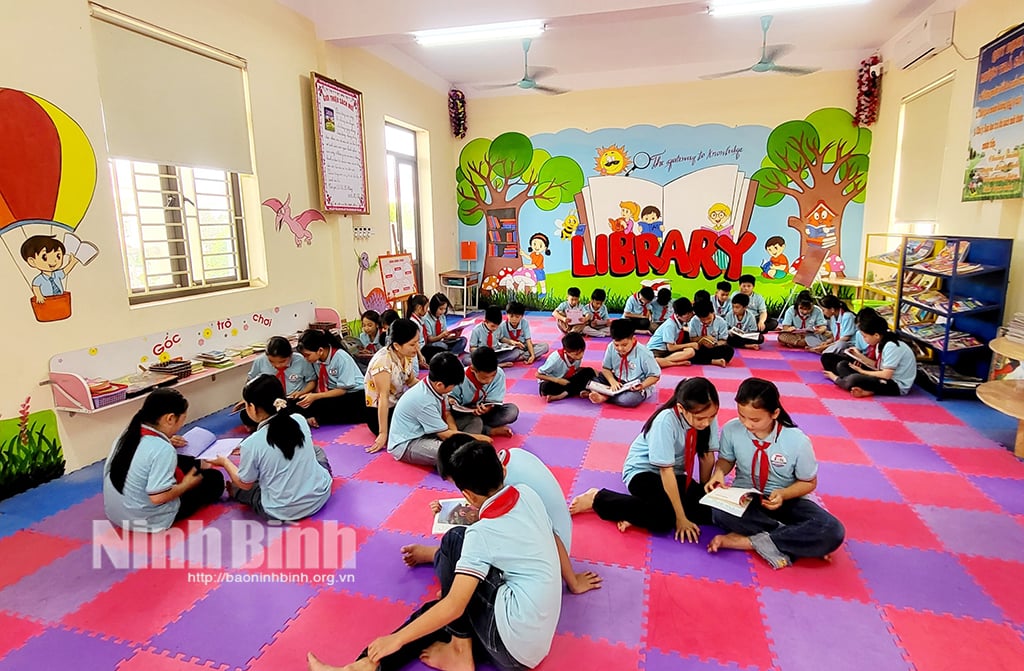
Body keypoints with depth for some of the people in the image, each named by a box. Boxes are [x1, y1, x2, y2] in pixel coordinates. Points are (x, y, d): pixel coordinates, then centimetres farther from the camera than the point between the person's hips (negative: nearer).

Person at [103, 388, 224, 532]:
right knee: (215, 479, 6)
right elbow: (158, 497, -32)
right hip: (147, 521, -8)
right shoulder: (163, 450, -31)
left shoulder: (130, 433, -6)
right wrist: (186, 484, -14)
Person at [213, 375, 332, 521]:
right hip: (319, 496, 2)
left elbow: (245, 485, -4)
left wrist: (225, 462, 13)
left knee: (236, 486, 24)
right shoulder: (300, 420, -9)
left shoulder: (252, 444, -21)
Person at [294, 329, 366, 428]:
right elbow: (320, 385, -3)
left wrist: (315, 397, -24)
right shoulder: (316, 360, -5)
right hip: (335, 394, 6)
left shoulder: (341, 358, -21)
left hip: (355, 396, -6)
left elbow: (342, 390, -17)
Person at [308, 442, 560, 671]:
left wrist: (396, 639, -8)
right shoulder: (528, 494, 3)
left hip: (512, 642, -9)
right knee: (434, 612, 13)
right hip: (537, 641, 9)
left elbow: (454, 607, -17)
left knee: (454, 540, -5)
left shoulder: (481, 534, -16)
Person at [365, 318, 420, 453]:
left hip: (399, 406, 7)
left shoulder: (407, 356, -5)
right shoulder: (383, 361, -28)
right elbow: (383, 398, -30)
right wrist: (383, 433, -29)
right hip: (379, 412, -7)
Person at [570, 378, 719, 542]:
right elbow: (666, 471, -28)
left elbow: (707, 455, -1)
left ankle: (636, 512, -11)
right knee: (665, 515, -32)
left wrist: (705, 490, 0)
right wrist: (680, 518, -25)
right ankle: (597, 499, -13)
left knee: (709, 509, -18)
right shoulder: (666, 420, -30)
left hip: (675, 473, 7)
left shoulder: (708, 417, -14)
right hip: (642, 471, -6)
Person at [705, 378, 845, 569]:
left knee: (832, 532, -29)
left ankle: (749, 541, -24)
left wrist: (783, 494, -23)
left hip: (786, 500, 0)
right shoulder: (731, 430, -16)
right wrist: (719, 472, -19)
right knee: (720, 512, -36)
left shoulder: (797, 441, -19)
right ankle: (790, 536, -19)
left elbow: (808, 482, -4)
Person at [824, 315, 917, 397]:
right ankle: (865, 390, -15)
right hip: (886, 379, 9)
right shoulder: (881, 343, 4)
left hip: (897, 385, -9)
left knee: (854, 379, -32)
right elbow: (879, 366, 10)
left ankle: (837, 379, 0)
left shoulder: (892, 347, -22)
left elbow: (886, 375, -23)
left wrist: (862, 371, -12)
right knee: (842, 365, 4)